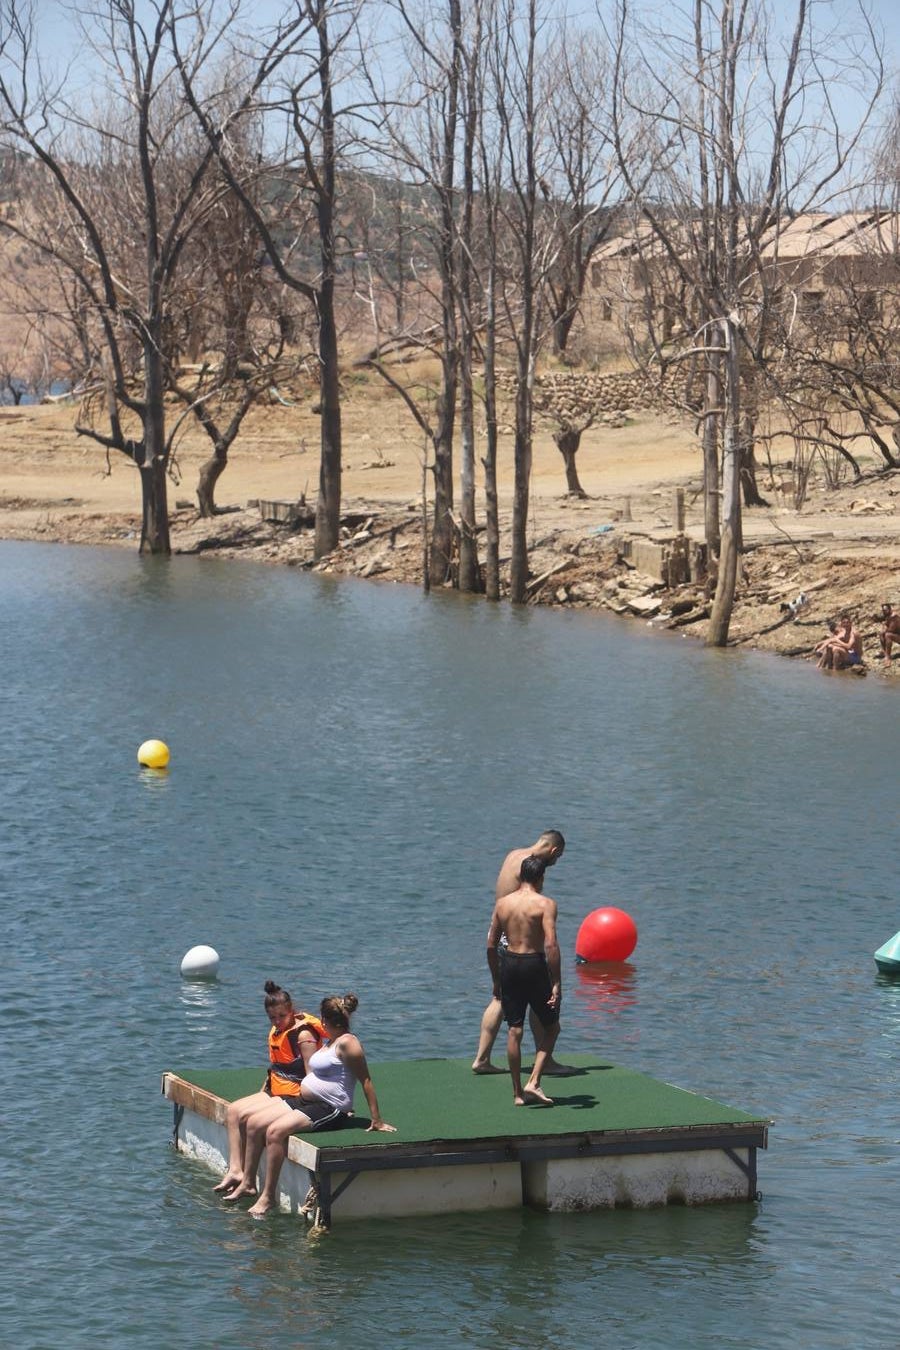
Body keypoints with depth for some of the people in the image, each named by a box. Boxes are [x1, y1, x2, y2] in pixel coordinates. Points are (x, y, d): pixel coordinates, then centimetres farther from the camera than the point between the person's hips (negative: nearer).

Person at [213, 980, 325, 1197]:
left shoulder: (303, 1035, -15)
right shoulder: (276, 1032, 13)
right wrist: (263, 1092, 12)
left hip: (295, 1096, -10)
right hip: (274, 1093, 10)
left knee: (250, 1119, -24)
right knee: (233, 1111, -2)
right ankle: (235, 1170, -8)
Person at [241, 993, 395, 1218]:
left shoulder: (346, 1043, -14)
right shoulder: (330, 1042, 17)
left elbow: (366, 1081, -16)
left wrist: (377, 1120, -17)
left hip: (328, 1110, -10)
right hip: (303, 1101, 10)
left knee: (275, 1131, -28)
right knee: (254, 1124, 1)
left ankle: (268, 1196, -20)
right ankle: (248, 1182, 9)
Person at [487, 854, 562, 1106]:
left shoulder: (502, 903, 5)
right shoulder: (545, 904, -10)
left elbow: (491, 944, 7)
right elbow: (551, 944, -19)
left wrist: (496, 980, 17)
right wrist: (556, 983, -15)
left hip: (508, 963, 4)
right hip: (534, 965, -4)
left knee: (514, 1030, 11)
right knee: (551, 1027, 12)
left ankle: (517, 1092, 16)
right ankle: (533, 1083, 0)